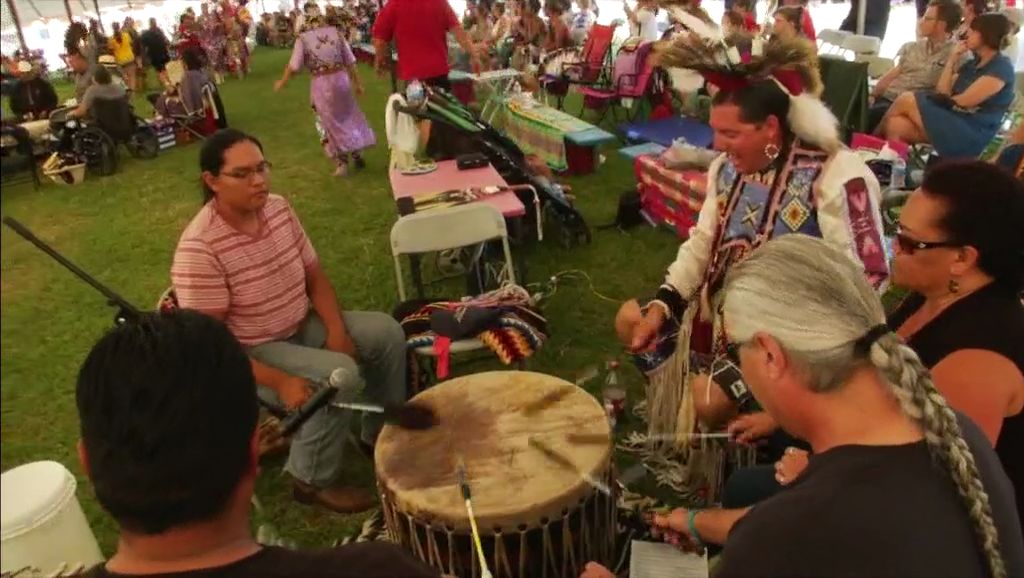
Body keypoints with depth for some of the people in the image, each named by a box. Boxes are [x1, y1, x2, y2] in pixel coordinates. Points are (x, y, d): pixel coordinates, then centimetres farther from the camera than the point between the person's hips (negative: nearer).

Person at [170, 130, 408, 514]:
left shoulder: (278, 208, -6)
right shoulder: (198, 249, -28)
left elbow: (314, 275, 4)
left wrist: (336, 329, -11)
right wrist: (280, 381, -29)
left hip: (302, 324, 8)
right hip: (250, 353, -7)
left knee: (387, 332, -2)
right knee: (339, 374, -28)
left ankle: (380, 435, 17)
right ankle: (313, 480, -4)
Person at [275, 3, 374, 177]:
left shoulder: (303, 38, -7)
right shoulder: (335, 32, 0)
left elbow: (294, 66, -5)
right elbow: (350, 61, 3)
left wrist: (282, 82, 11)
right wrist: (357, 83, 14)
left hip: (321, 84, -2)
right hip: (341, 79, 2)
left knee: (330, 123, 12)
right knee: (349, 117, 20)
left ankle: (341, 162, 13)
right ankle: (357, 155, 27)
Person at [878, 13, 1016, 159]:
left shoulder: (1002, 67, -8)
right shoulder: (972, 64, 19)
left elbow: (964, 101, -13)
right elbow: (942, 93, 7)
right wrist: (953, 58, 7)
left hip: (971, 133, -8)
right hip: (952, 121, 8)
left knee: (906, 100, -15)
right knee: (896, 125, -18)